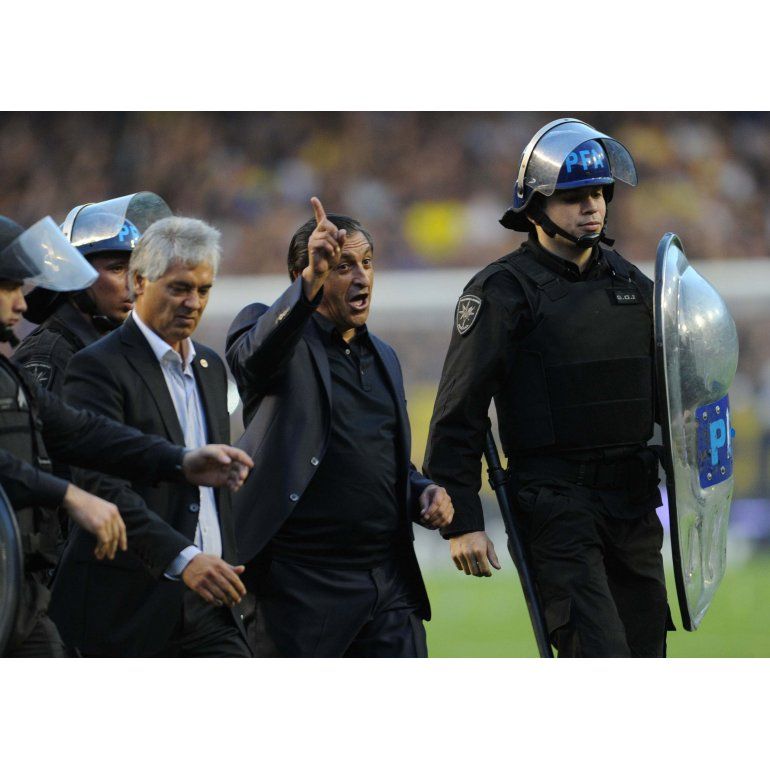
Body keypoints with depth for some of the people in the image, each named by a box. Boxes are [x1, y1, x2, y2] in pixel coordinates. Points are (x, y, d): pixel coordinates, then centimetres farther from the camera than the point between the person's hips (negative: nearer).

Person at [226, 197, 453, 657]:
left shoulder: (383, 357, 20)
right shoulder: (274, 334, -1)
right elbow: (256, 355, -27)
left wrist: (424, 494, 6)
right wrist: (310, 281, -43)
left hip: (389, 582, 6)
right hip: (303, 583, -6)